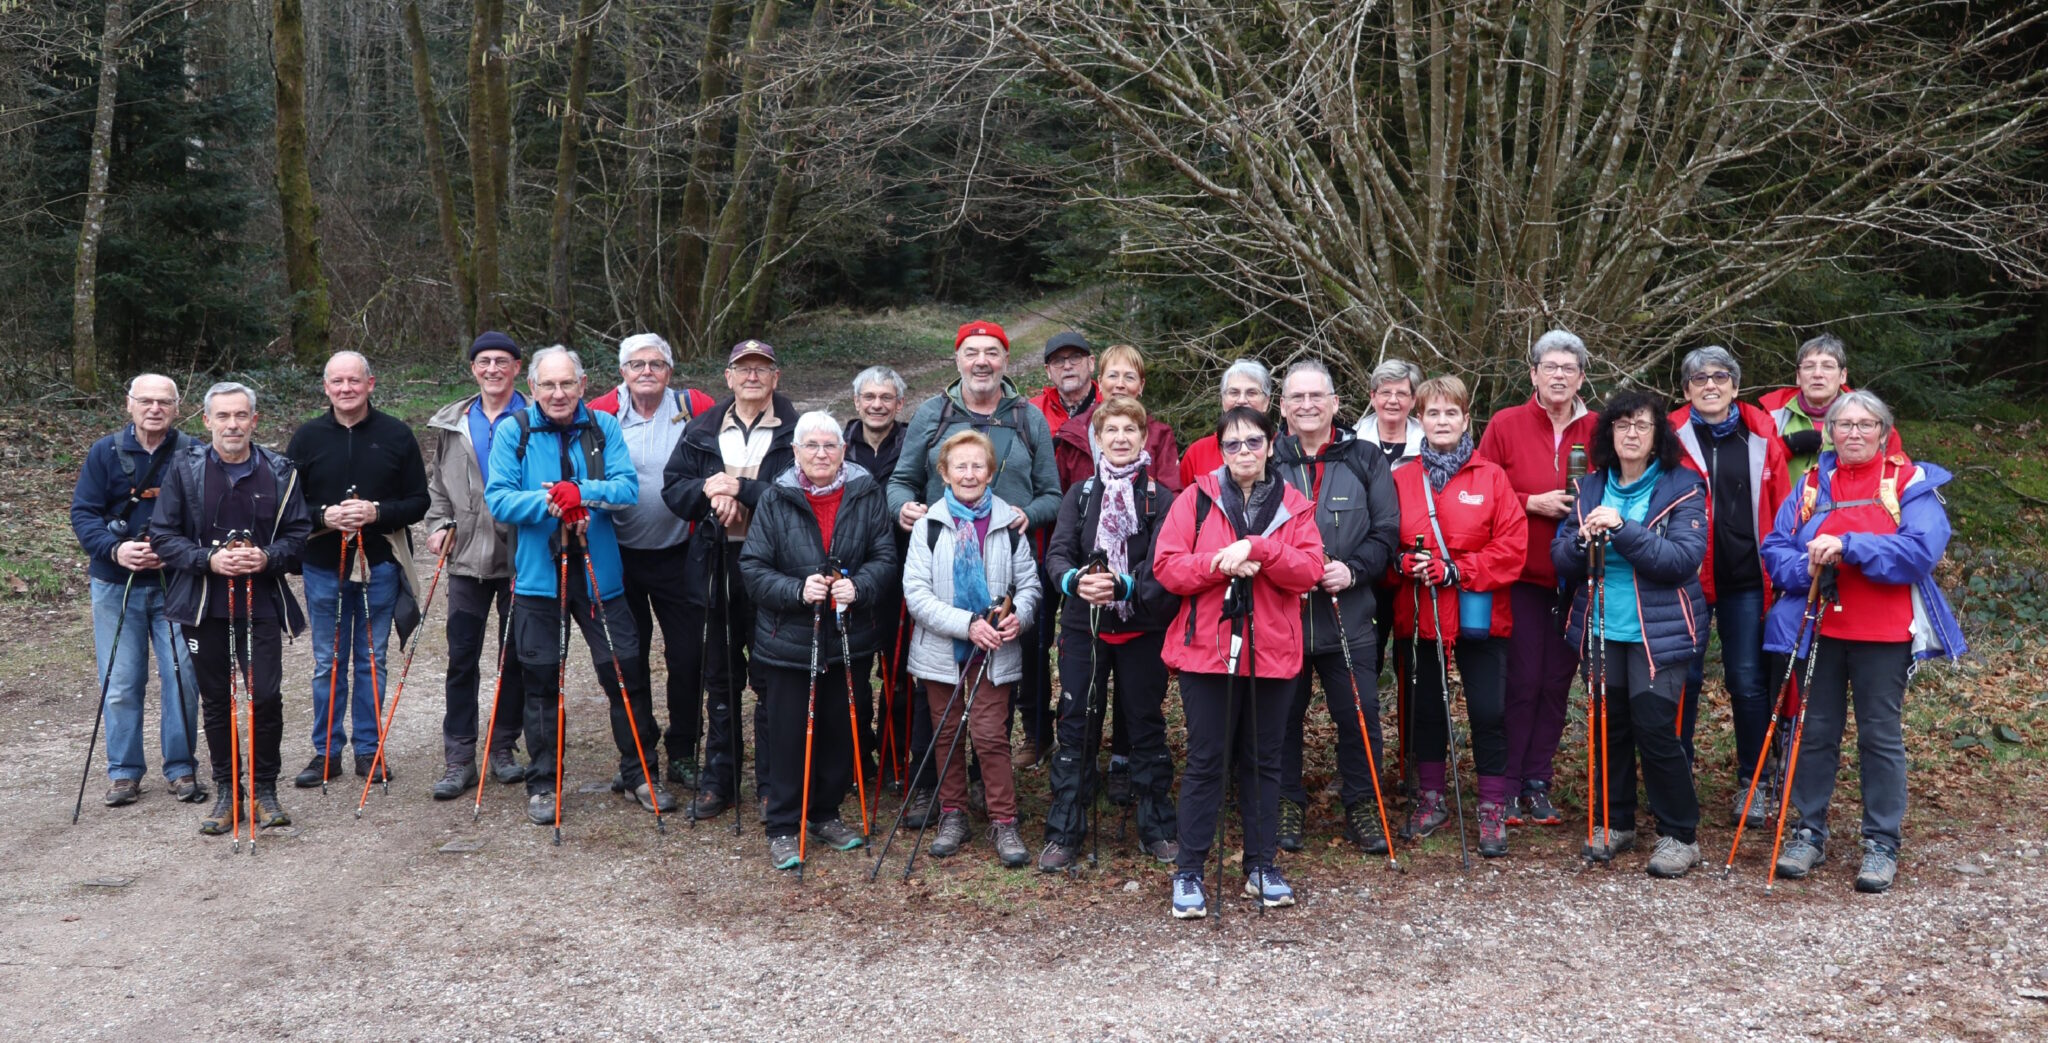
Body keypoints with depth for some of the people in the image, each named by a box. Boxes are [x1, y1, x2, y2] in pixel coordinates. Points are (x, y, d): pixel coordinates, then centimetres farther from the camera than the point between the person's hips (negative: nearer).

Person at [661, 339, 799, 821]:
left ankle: (774, 782, 15)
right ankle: (719, 780, 23)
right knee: (721, 678, 12)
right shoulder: (701, 431, 11)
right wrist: (708, 489, -13)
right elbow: (672, 487, 7)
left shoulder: (795, 432, -1)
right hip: (718, 566, 4)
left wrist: (741, 488, -19)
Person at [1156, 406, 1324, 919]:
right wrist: (1221, 565, -19)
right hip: (1206, 650, -2)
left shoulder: (1294, 505, 7)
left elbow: (1309, 571, -7)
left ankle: (1261, 866, 23)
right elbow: (1166, 565, -5)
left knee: (1263, 760, 11)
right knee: (1206, 761, 1)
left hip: (1272, 652, 2)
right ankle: (1189, 872, 9)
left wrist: (1256, 548, -20)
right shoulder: (1197, 498, 3)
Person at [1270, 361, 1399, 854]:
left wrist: (1353, 569, -12)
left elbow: (1386, 531, 4)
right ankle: (1288, 805, 24)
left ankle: (1361, 805, 20)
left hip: (1349, 617, 0)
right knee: (1282, 716, 9)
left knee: (1359, 717, 4)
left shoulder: (1365, 459, 6)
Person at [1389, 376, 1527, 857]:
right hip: (1418, 616, 2)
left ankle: (1493, 810, 11)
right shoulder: (1401, 480, 5)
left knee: (1489, 711, -2)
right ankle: (1430, 799, 28)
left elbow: (1513, 547, -6)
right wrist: (1406, 564, -14)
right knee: (1423, 709, 12)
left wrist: (1456, 570, -15)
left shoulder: (1491, 477, 0)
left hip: (1478, 616, -2)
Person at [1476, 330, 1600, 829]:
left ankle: (1538, 784, 17)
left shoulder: (1597, 431, 6)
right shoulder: (1505, 425, -1)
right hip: (1521, 576, -3)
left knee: (1556, 681, 7)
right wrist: (1532, 502, -14)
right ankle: (1507, 785, 8)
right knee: (1522, 680, -3)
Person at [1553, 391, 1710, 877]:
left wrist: (1623, 530, -25)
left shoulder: (1683, 488, -4)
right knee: (1609, 724, 8)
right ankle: (1612, 823, 23)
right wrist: (1582, 540, -15)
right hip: (1602, 629, 4)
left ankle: (1680, 836, 6)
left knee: (1655, 729, -8)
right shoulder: (1590, 488, 8)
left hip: (1659, 632, -4)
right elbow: (1561, 560, 7)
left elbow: (1684, 559, -16)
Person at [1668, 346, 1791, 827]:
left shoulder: (1762, 435, 3)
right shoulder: (1673, 436, -2)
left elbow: (1781, 504, 4)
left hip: (1746, 578, 1)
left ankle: (1752, 783, 20)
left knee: (1748, 680, 7)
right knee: (1684, 678, 6)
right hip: (1687, 577, -1)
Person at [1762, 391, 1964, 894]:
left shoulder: (1912, 482, -2)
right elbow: (1775, 548, 3)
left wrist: (1847, 546, -25)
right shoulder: (1812, 483, 8)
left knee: (1881, 736, 4)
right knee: (1815, 732, 9)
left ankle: (1882, 843, 14)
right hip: (1819, 629, 3)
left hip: (1884, 633, -3)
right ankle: (1810, 832, 21)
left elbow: (1922, 550, -17)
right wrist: (1807, 568, -18)